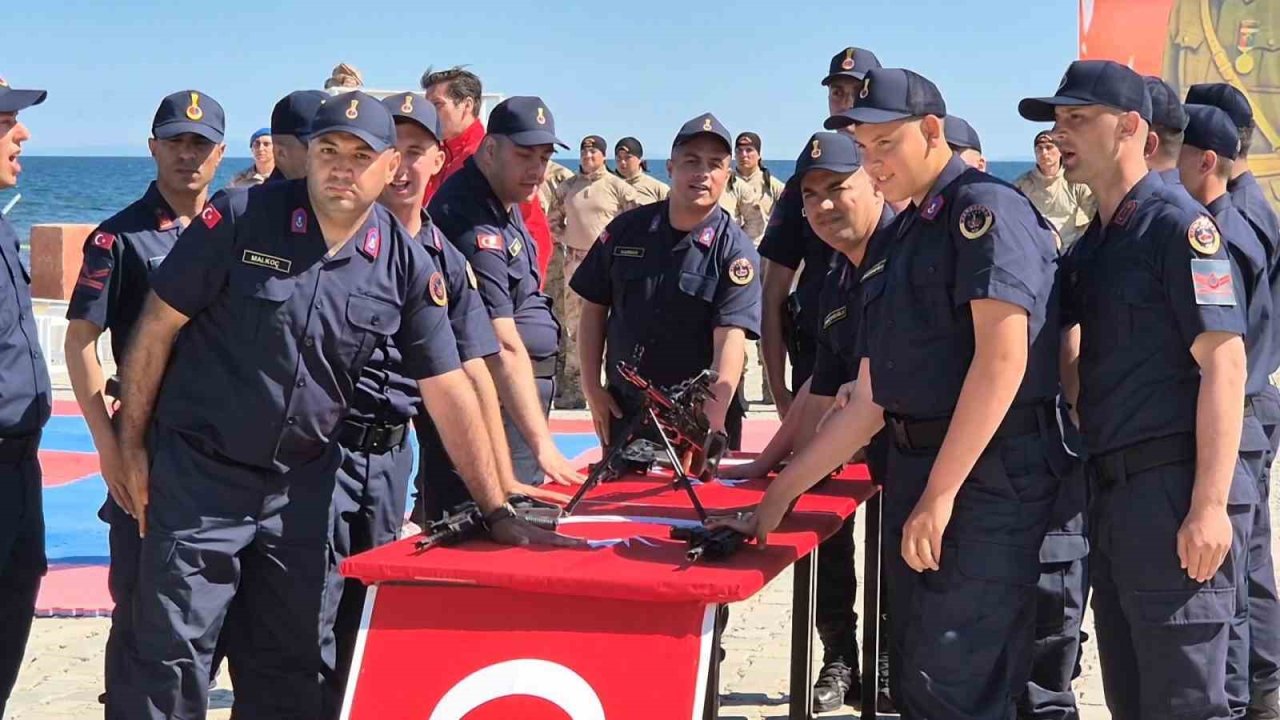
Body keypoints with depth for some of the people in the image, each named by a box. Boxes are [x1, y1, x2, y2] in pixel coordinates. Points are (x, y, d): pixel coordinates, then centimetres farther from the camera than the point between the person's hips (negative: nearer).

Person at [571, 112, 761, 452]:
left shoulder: (734, 251, -10)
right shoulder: (626, 229, 1)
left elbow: (730, 338, -21)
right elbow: (594, 308, 9)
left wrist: (713, 419, -33)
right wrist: (592, 388, 3)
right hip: (624, 411, 3)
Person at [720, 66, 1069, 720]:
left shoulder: (984, 208, -8)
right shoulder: (899, 239, 19)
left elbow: (1003, 357, -19)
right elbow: (869, 403, 20)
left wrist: (939, 494, -20)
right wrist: (779, 495, 17)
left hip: (988, 475, -9)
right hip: (915, 471, 9)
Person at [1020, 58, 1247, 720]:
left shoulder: (1177, 225, -11)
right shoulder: (1088, 248, 15)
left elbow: (1223, 363, -17)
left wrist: (1209, 507, -22)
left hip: (1169, 486, -9)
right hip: (1110, 487, 9)